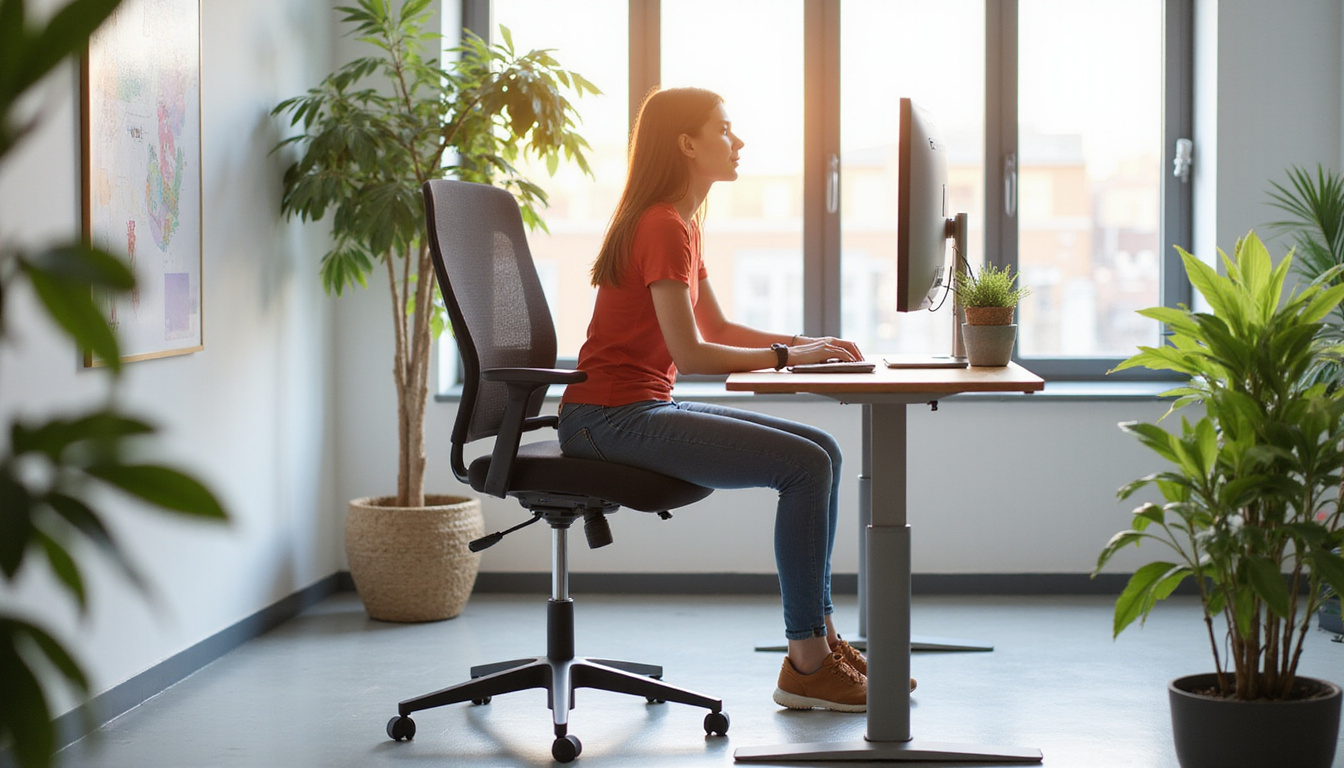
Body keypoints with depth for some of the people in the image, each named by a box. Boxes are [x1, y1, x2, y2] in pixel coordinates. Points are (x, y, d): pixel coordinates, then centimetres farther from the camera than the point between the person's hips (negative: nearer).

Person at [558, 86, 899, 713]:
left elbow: (716, 328, 22)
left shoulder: (679, 223, 16)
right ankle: (806, 667, -11)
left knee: (822, 451, 7)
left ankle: (821, 636, 8)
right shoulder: (663, 227, -16)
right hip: (611, 418, -10)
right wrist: (786, 356, -9)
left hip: (644, 409, 10)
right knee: (805, 466, -17)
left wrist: (809, 343, 9)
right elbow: (690, 353, -20)